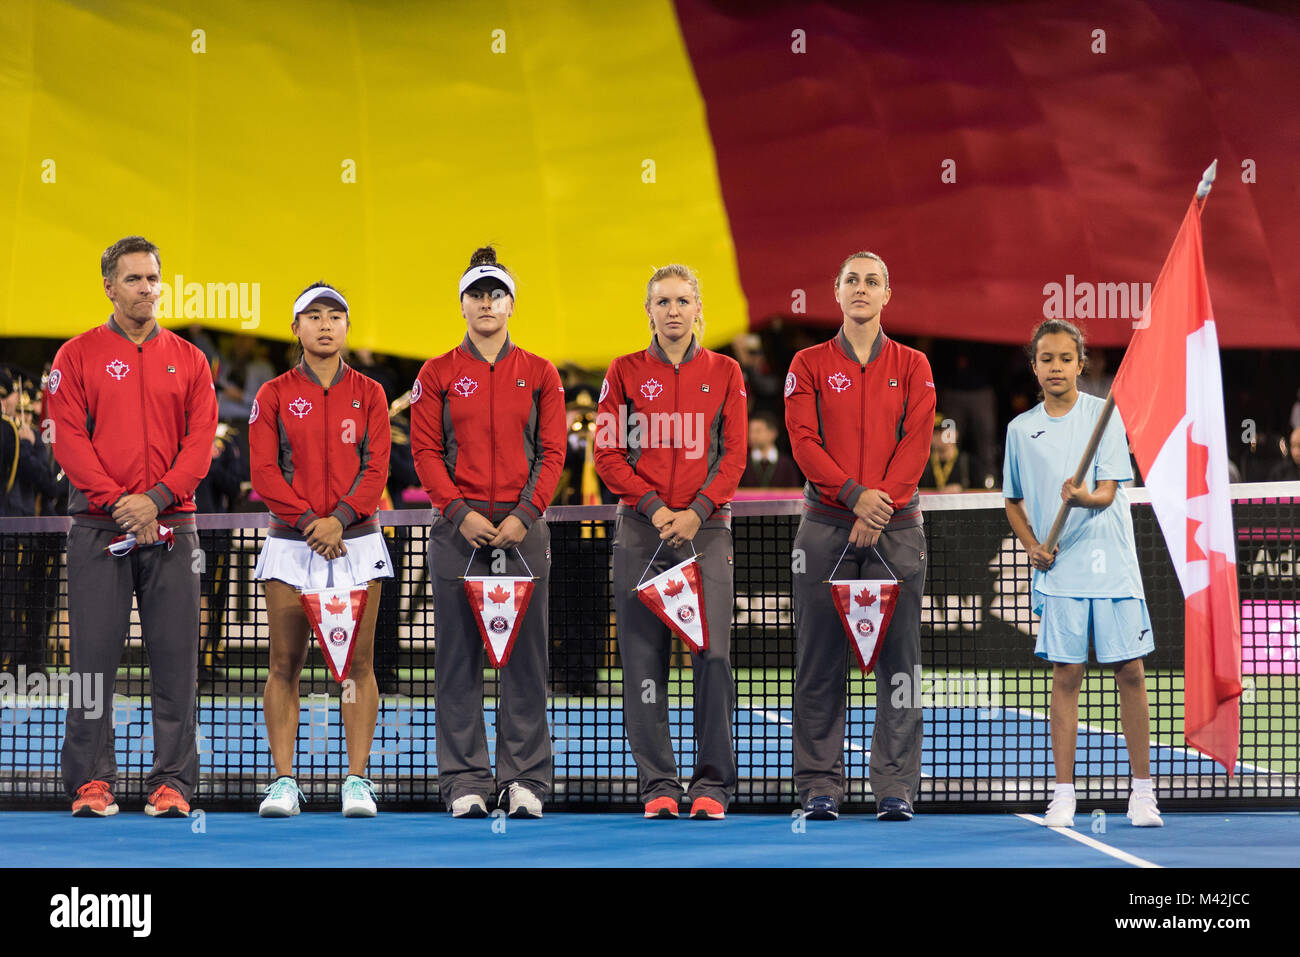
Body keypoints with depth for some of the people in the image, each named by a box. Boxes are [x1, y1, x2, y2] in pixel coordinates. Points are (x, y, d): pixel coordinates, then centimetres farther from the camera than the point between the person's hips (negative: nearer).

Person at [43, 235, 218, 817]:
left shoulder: (188, 360, 12)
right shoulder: (77, 356, 6)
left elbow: (200, 442, 4)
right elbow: (69, 440, -2)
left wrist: (157, 498, -10)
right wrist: (116, 501, -13)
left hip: (171, 525, 2)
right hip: (99, 528, -2)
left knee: (174, 657, -1)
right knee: (94, 655, -3)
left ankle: (172, 782, 3)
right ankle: (91, 781, 1)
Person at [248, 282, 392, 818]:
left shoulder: (368, 394, 8)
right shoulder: (274, 396, 6)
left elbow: (377, 468, 1)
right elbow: (264, 472, -1)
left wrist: (340, 518, -13)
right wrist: (306, 521, -13)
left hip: (356, 540, 0)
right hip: (290, 544, 0)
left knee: (358, 663, -1)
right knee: (285, 664, -2)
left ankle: (358, 782, 0)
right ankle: (284, 781, 1)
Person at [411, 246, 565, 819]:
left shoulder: (539, 375, 8)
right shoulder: (437, 375, 7)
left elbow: (551, 452, 3)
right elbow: (425, 451, 2)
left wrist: (524, 515, -9)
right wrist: (461, 512, -10)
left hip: (523, 526, 0)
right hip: (458, 526, 0)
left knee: (525, 654, 0)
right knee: (458, 658, 0)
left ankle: (525, 780, 5)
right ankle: (465, 782, 4)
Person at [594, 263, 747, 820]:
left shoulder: (724, 373, 8)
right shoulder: (625, 373, 7)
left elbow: (734, 455, 4)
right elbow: (608, 454, 3)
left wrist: (697, 511, -9)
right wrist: (653, 507, -9)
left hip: (705, 525, 0)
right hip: (641, 527, 0)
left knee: (714, 653, -11)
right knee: (644, 656, -2)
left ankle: (712, 785, -3)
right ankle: (658, 785, 5)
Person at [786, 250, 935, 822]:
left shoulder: (912, 366, 10)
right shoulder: (809, 365, 8)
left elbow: (916, 442, 0)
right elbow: (804, 441, -2)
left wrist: (882, 504, -13)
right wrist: (854, 494, -15)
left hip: (896, 527, 0)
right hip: (826, 526, 0)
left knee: (897, 659, -1)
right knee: (820, 661, -1)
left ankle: (896, 788, 2)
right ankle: (820, 787, 4)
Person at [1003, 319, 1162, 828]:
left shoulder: (1103, 414, 0)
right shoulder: (1021, 429, 8)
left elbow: (1109, 491, -8)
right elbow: (1013, 500, 19)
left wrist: (1085, 498, -29)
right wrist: (1032, 545, 3)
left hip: (1112, 564, -1)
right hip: (1060, 571, 1)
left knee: (1130, 671, -1)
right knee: (1066, 676, 1)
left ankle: (1142, 790, 7)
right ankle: (1063, 794, 5)